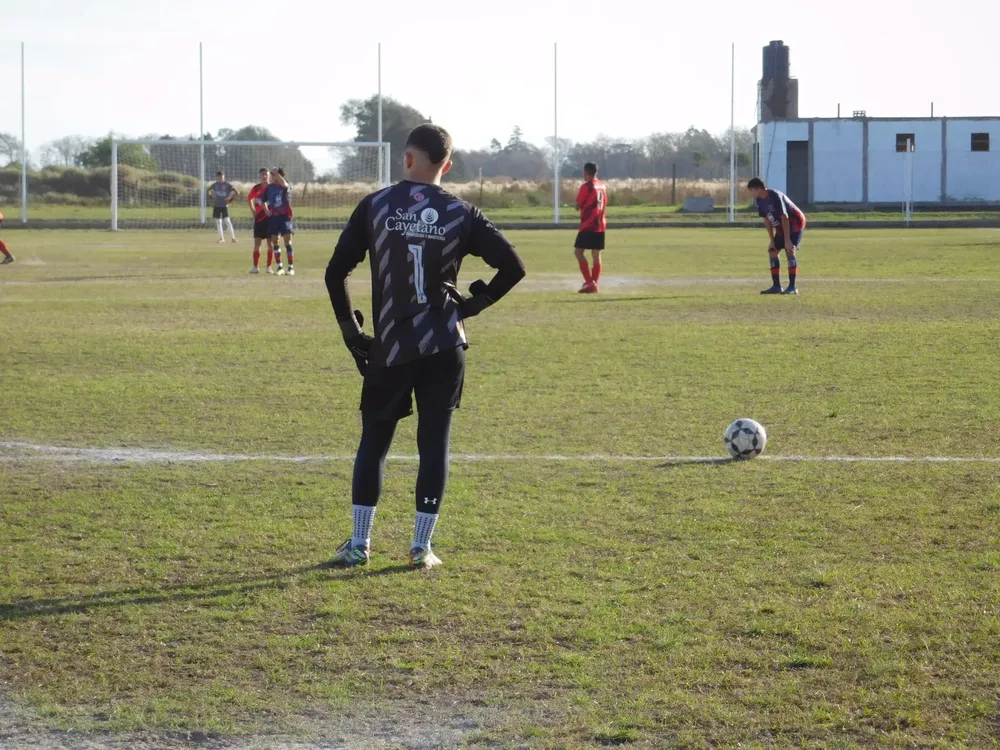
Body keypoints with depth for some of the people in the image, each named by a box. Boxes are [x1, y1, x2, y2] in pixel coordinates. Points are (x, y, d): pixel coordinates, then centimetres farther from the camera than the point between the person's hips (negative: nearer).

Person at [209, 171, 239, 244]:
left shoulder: (227, 185, -6)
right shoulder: (215, 185, 4)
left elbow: (237, 192, -4)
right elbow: (208, 191, 22)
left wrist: (230, 199, -9)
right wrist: (212, 197, 8)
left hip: (225, 206, -4)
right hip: (217, 205, 4)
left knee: (227, 221, -12)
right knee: (218, 222, 7)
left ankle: (233, 237, -9)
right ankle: (221, 238, 16)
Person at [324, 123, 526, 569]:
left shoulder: (375, 207, -1)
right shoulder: (460, 214, 0)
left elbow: (336, 272, -2)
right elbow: (513, 267, -3)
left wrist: (350, 329, 9)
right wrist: (473, 303, 10)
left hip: (390, 347, 0)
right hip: (445, 347, 0)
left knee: (373, 440, 12)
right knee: (434, 442, 7)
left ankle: (358, 544, 11)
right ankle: (421, 546, 6)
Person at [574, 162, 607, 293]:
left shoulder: (586, 186, -11)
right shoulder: (602, 186, 12)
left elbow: (578, 206, -8)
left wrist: (579, 205, 10)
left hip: (588, 225, -7)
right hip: (600, 225, 7)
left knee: (579, 252, -3)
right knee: (596, 254, 6)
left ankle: (589, 282, -14)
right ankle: (594, 285, 4)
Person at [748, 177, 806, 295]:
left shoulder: (775, 197, -29)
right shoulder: (760, 201, -3)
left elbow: (784, 218, -29)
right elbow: (767, 220, 4)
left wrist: (787, 240, -29)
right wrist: (772, 240, 1)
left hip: (795, 223, -9)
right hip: (781, 226, 9)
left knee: (790, 250, -19)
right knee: (773, 250, 2)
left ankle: (792, 287, -19)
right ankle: (776, 286, 6)